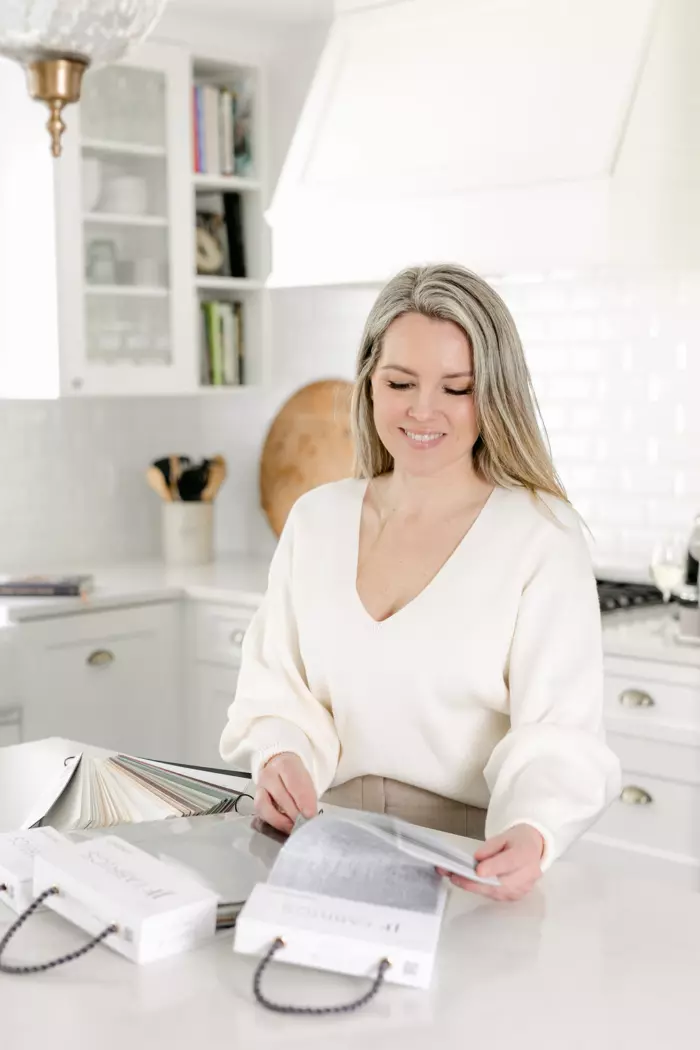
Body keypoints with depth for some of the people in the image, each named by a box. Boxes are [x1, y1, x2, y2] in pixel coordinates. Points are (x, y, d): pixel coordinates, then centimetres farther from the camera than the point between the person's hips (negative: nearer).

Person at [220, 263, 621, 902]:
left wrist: (533, 834, -32)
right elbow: (279, 689, 11)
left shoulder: (542, 537, -5)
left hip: (475, 864, -2)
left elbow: (559, 734, -11)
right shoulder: (316, 518, 10)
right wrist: (279, 758, -11)